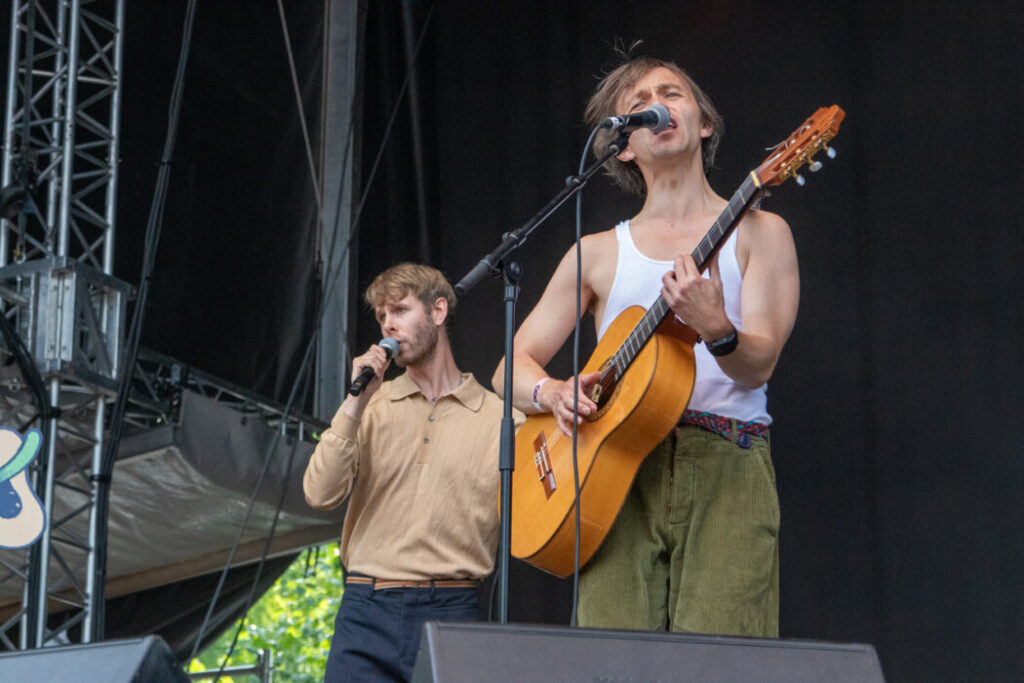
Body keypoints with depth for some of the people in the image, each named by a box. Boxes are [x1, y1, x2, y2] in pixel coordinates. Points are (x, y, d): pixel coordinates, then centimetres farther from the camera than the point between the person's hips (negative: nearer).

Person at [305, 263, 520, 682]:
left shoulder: (498, 418, 7)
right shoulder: (372, 407, 13)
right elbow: (320, 496, -1)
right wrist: (356, 403, -5)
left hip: (450, 609, -1)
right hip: (366, 607, 1)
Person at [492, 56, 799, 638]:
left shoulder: (757, 233, 11)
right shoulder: (599, 253, 18)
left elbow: (758, 366, -3)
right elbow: (511, 369, 16)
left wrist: (716, 330, -25)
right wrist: (551, 391, -7)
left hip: (727, 466, -2)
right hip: (619, 471, 2)